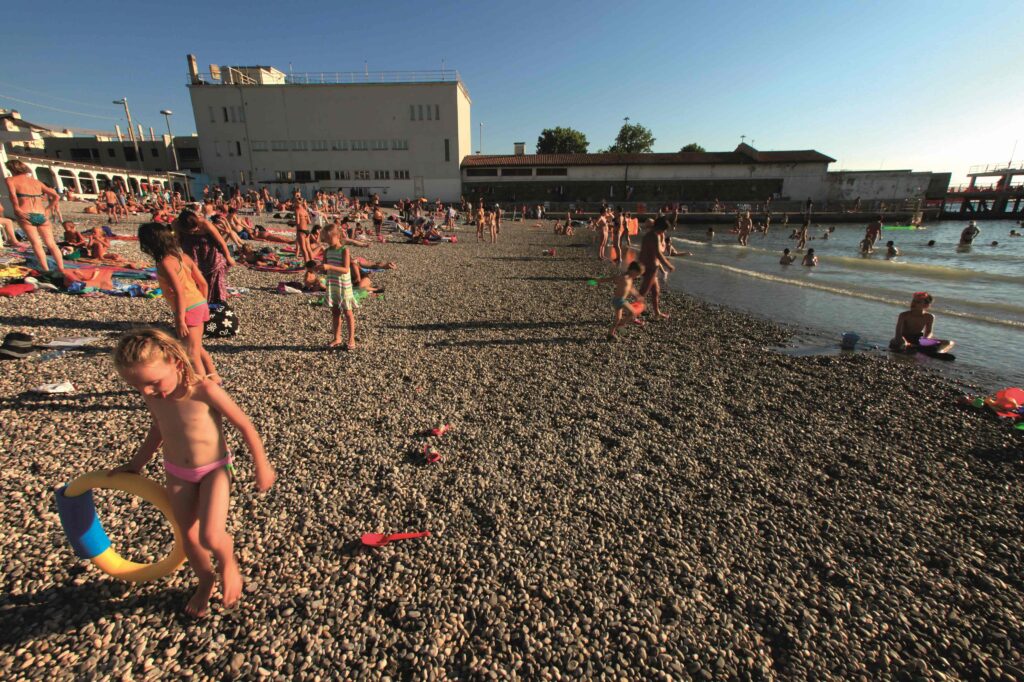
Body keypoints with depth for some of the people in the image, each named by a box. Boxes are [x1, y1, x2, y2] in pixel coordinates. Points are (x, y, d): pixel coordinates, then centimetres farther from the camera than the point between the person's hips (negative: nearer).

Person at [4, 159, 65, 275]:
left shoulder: (10, 180, 6)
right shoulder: (37, 181, 18)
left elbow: (12, 194, -14)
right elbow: (56, 196, 11)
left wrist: (17, 208, -6)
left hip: (25, 215, -3)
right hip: (42, 215, 3)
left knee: (36, 243, -5)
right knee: (51, 244, 5)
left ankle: (46, 270, -12)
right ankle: (61, 269, -2)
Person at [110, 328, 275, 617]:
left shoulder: (205, 390, -27)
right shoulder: (153, 395, -8)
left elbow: (245, 426, -19)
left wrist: (262, 467, -14)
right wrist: (136, 464, 17)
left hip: (214, 470, -6)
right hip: (177, 474, 6)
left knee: (211, 537, -17)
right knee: (188, 537, 15)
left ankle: (227, 562, 18)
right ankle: (206, 580, 42)